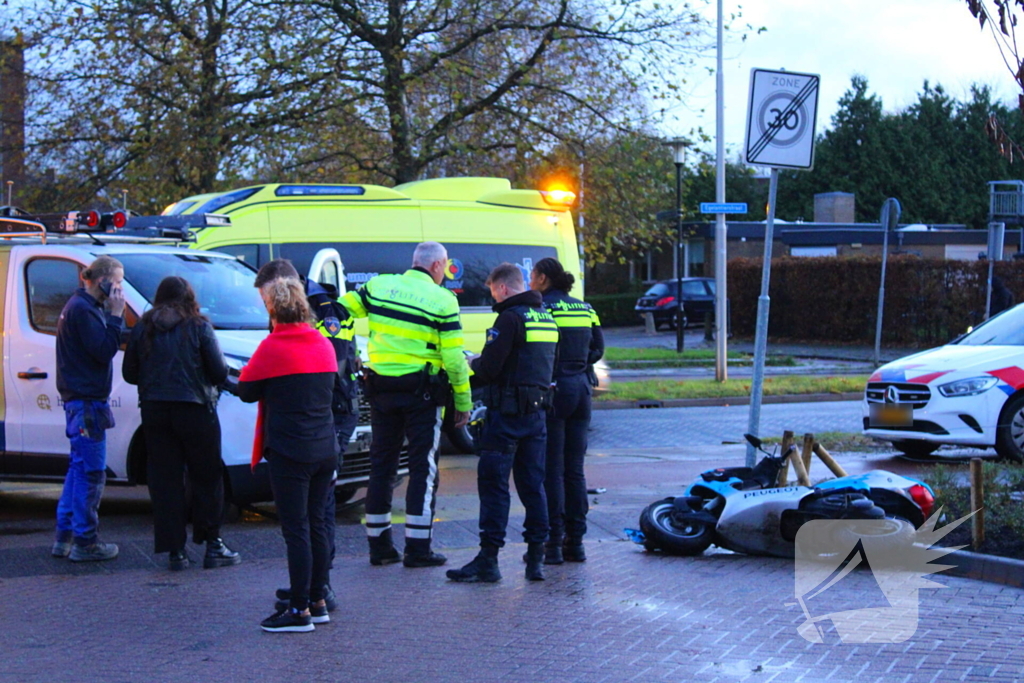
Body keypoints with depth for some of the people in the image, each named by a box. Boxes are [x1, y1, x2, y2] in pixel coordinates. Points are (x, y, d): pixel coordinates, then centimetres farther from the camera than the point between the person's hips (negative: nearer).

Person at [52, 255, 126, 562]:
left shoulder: (80, 306, 16)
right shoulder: (83, 310, -16)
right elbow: (104, 350, -21)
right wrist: (116, 316, -17)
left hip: (81, 399, 11)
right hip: (86, 401, -11)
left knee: (79, 468, 16)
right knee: (91, 471, -6)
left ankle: (64, 537, 21)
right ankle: (85, 543, -1)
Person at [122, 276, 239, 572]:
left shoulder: (143, 329, 3)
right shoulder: (199, 327, -5)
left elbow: (130, 374, 7)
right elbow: (220, 372, -5)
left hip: (154, 412, 3)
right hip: (194, 411, -3)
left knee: (164, 480, 6)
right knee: (207, 478, 8)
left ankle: (174, 550, 4)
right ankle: (212, 545, 9)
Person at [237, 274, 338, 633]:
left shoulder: (272, 347, -11)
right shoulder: (323, 344, 9)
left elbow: (246, 391, -4)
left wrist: (247, 372, 15)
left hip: (290, 451, -7)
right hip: (325, 449, 7)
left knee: (296, 529, -4)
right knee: (316, 524, 14)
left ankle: (300, 610, -3)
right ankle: (318, 602, 19)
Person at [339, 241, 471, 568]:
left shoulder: (378, 286, 4)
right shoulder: (442, 301, -7)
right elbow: (454, 358, -8)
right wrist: (463, 403, 1)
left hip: (381, 388, 4)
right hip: (422, 392, -4)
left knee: (381, 464, 12)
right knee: (423, 467, 2)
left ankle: (379, 545, 16)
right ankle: (417, 548, 0)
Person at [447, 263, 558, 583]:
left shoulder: (511, 318, -13)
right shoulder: (546, 318, 15)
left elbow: (489, 367, -18)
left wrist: (468, 367, 4)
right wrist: (479, 364, 20)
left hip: (507, 413, -8)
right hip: (536, 413, 8)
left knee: (493, 484, -4)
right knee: (533, 484, 10)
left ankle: (488, 559, -5)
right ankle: (536, 559, 11)